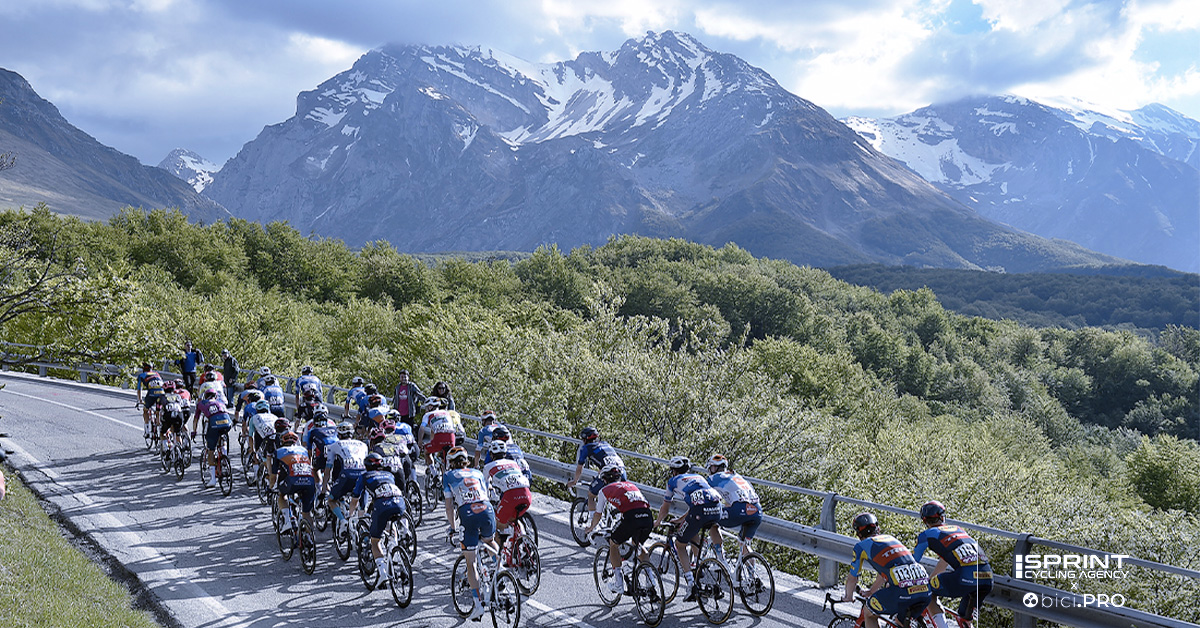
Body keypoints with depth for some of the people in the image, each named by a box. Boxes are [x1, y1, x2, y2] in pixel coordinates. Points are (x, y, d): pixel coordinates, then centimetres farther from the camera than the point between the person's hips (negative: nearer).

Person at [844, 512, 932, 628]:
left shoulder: (861, 545, 14)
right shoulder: (890, 538, 31)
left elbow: (852, 579, 23)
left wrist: (848, 597, 42)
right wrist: (871, 591, 58)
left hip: (902, 592, -6)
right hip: (925, 591, 6)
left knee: (868, 613, 19)